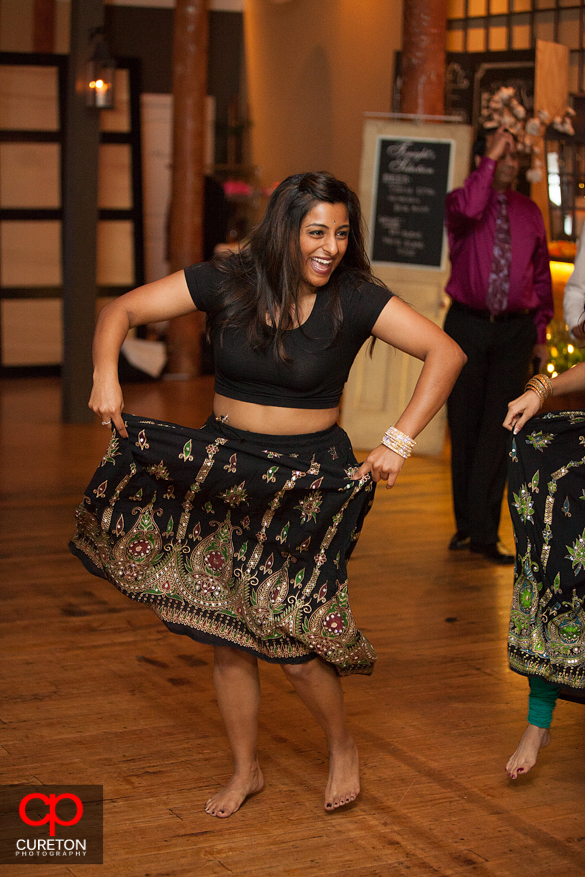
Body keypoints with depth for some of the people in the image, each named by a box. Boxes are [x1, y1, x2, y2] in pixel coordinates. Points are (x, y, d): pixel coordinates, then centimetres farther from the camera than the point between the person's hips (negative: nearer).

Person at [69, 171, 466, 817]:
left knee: (294, 642, -5)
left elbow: (446, 353, -14)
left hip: (310, 479, -3)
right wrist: (105, 373, -21)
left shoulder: (354, 299, -11)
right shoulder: (224, 283, -6)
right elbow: (122, 310, -2)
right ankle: (245, 771, 30)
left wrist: (398, 442, -21)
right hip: (222, 468, 3)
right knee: (227, 639, 9)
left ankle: (343, 748, 26)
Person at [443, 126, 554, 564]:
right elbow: (468, 210, -26)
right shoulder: (460, 200, 1)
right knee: (465, 428, 4)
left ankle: (483, 531, -1)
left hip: (515, 330, 1)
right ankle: (468, 524, 17)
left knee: (498, 428, -5)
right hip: (468, 326, -1)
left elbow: (541, 274, 15)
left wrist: (541, 331, 11)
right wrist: (490, 158, -18)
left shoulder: (529, 211, 11)